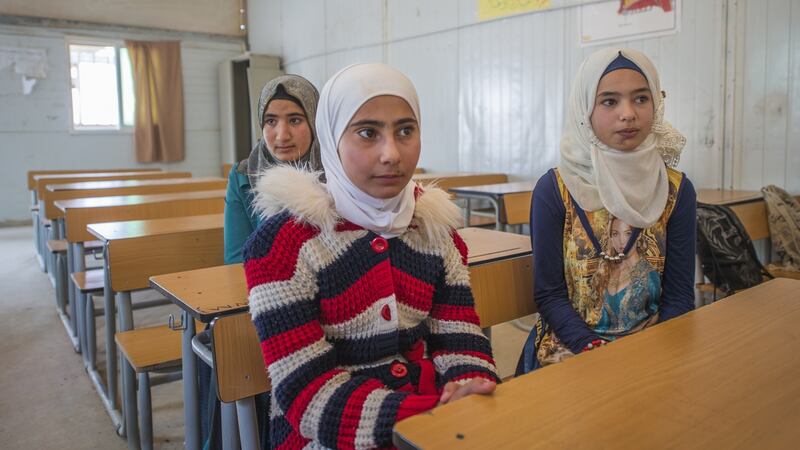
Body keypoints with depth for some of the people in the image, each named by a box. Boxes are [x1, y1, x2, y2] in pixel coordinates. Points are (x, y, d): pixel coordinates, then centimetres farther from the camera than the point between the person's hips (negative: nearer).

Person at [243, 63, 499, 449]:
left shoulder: (435, 225, 2)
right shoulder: (282, 242, -12)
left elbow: (458, 339, 2)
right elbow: (308, 394, -16)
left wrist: (473, 395, -19)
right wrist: (438, 417, -26)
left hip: (434, 412, 5)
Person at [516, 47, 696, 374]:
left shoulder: (677, 190, 1)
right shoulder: (553, 189, -7)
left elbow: (679, 295, 2)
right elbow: (549, 294, -6)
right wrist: (597, 353, -18)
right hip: (569, 345, -2)